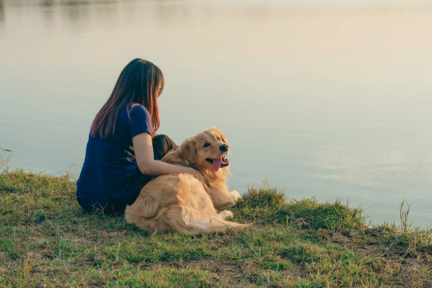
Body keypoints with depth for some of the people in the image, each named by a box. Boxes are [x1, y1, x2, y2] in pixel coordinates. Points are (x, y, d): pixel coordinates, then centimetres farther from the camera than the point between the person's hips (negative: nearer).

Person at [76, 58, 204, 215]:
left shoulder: (107, 111, 11)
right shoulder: (137, 112, -13)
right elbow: (147, 166, -20)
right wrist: (189, 171, -10)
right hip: (116, 203, -8)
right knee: (162, 142, 6)